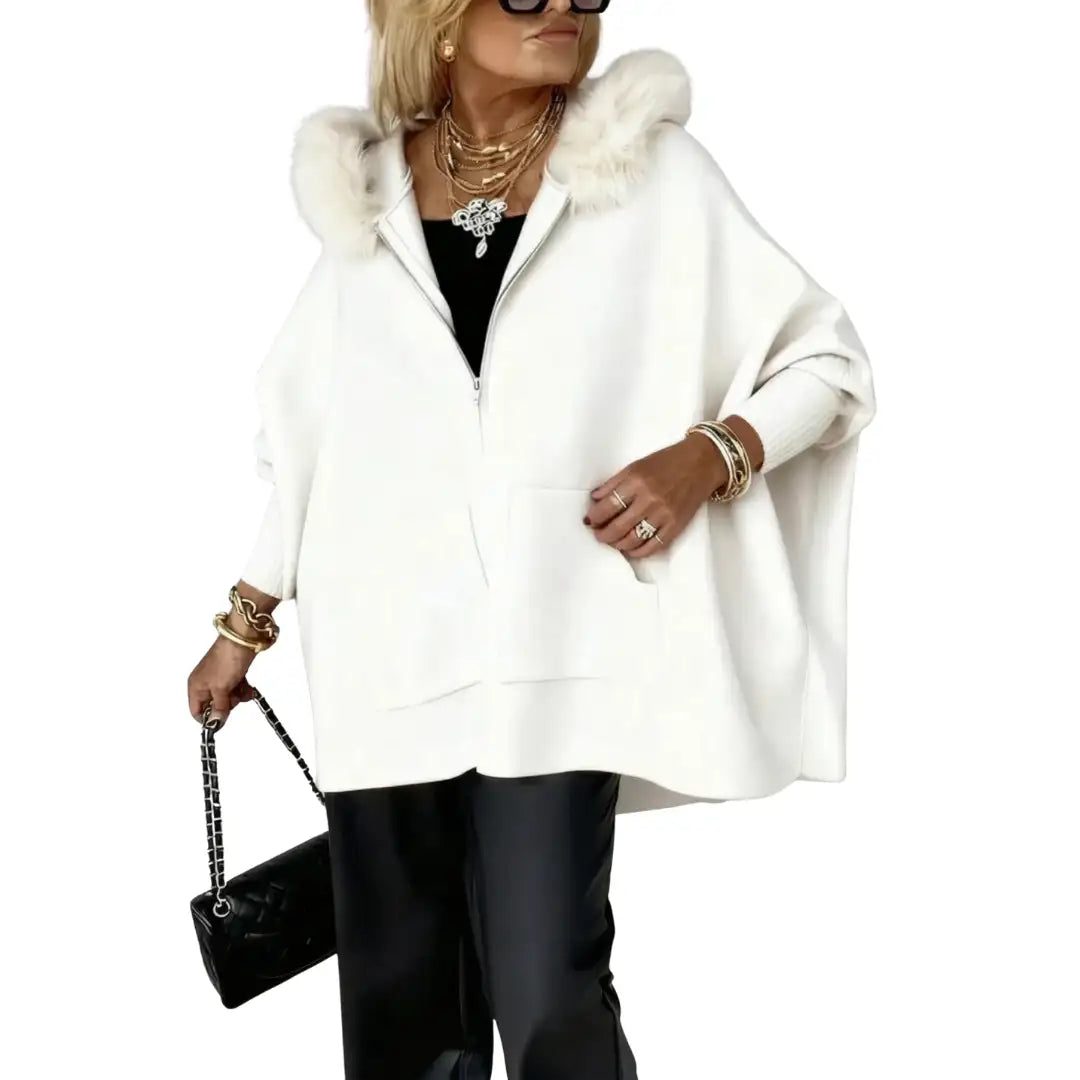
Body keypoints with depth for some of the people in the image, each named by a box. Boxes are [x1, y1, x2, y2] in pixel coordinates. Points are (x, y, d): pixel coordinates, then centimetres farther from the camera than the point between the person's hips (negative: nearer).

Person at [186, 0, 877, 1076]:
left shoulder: (651, 168, 4)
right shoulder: (363, 189, 13)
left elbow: (826, 358, 6)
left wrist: (708, 453, -12)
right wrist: (245, 623, 21)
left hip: (553, 652, -3)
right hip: (387, 657, 3)